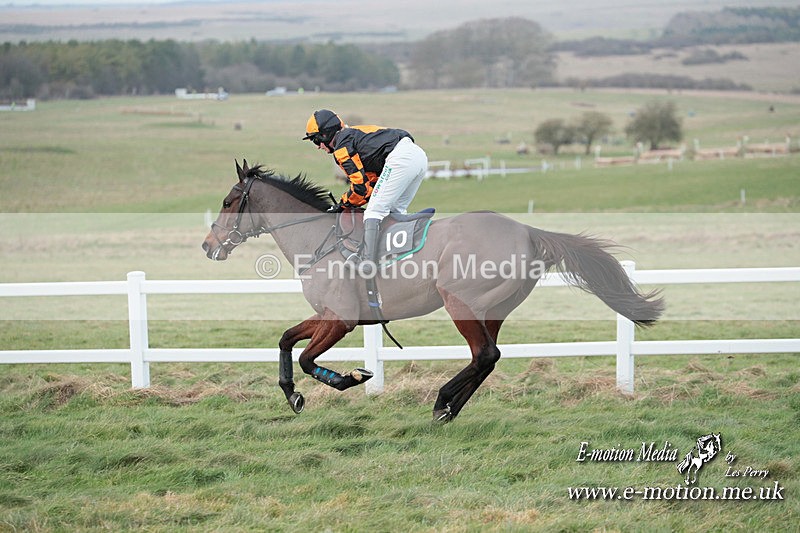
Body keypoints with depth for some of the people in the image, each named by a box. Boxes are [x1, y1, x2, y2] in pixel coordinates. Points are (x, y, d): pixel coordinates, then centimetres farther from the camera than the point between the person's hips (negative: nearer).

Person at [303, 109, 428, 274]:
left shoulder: (342, 145, 3)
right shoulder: (355, 134, 32)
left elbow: (360, 184, -2)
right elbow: (374, 181, 29)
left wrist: (342, 205, 12)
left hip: (400, 158, -10)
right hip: (419, 154, 10)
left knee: (374, 211, -8)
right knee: (395, 211, 20)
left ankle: (367, 260, -19)